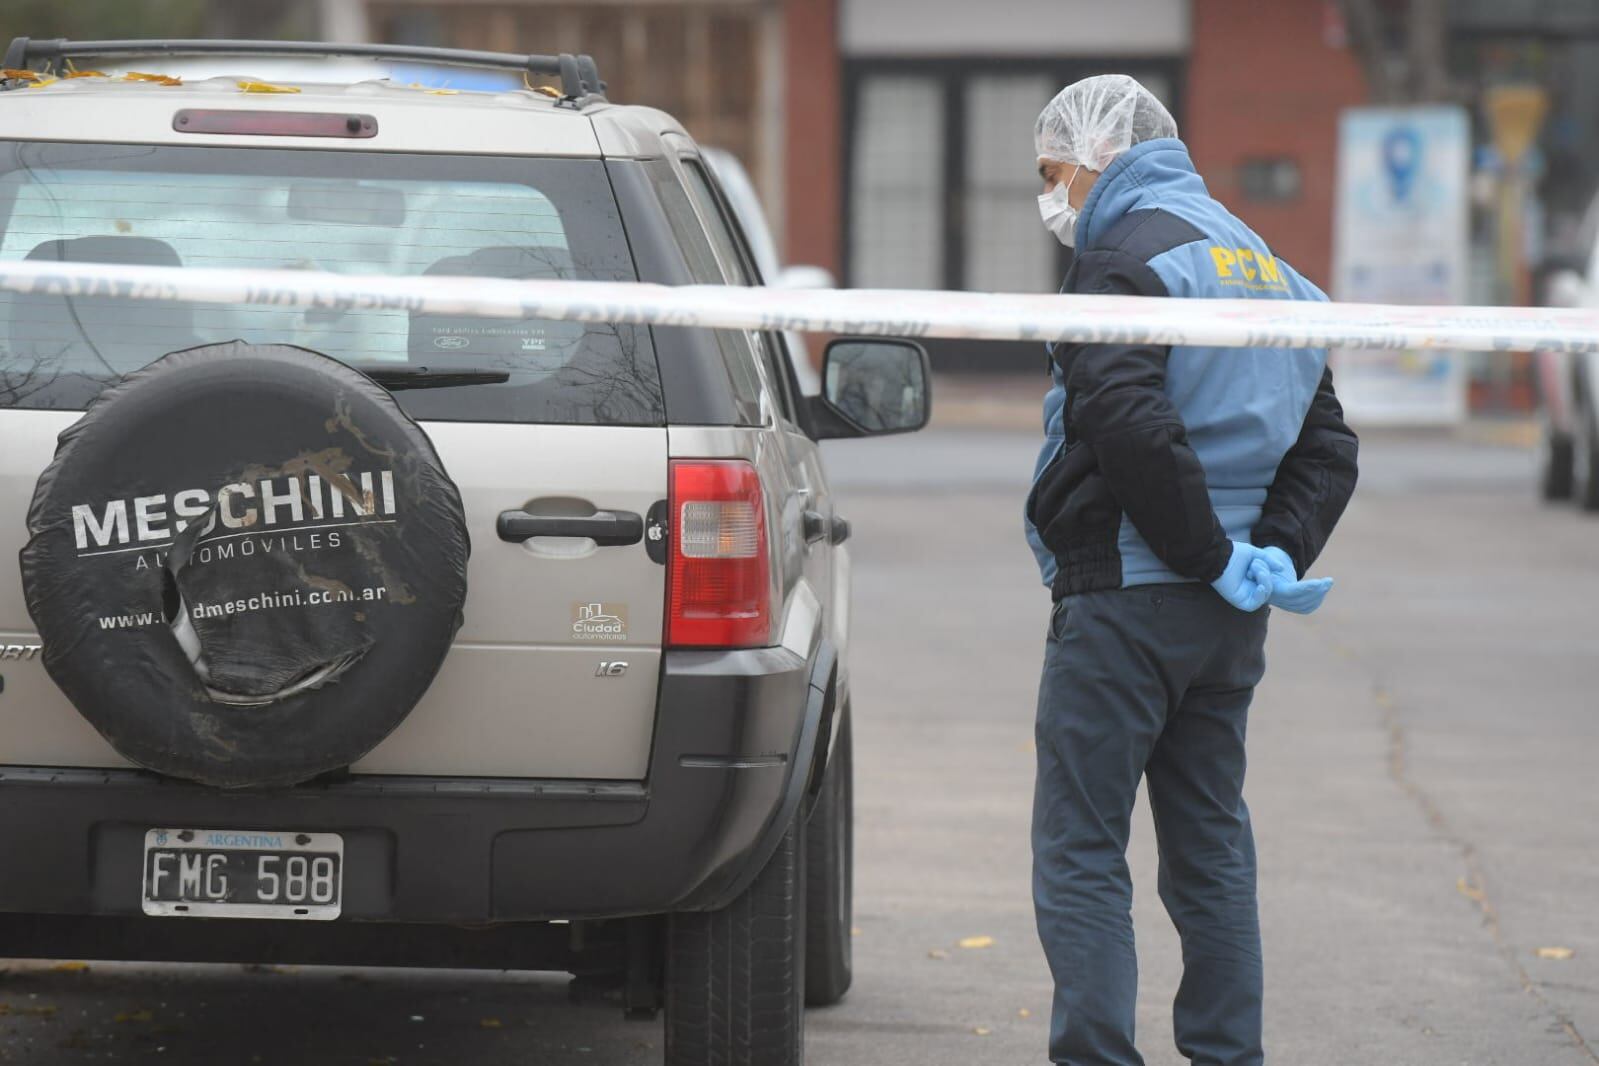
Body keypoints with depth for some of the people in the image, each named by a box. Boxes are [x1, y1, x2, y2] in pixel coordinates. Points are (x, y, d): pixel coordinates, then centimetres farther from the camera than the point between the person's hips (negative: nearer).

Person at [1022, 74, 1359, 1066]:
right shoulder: (1268, 268, 18)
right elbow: (1327, 444, 15)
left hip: (1125, 601, -8)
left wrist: (1214, 558, -16)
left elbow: (1133, 428, -24)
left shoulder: (1122, 259, -10)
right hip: (1230, 615, 8)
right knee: (1212, 844, 14)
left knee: (1081, 848, -5)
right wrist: (1278, 557, 2)